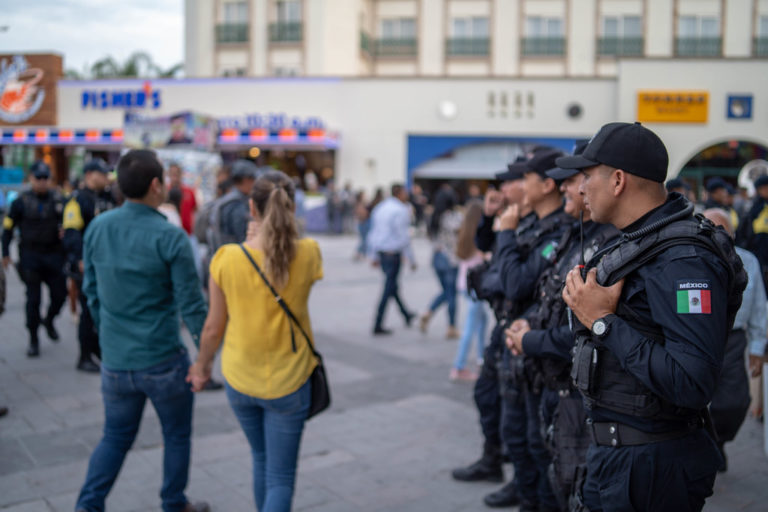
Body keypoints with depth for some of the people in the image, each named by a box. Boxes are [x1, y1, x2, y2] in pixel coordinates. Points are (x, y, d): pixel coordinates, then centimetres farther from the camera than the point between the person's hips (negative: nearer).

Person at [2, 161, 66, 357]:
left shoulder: (59, 200, 4)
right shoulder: (22, 201, -2)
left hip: (54, 255, 2)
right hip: (30, 256, -2)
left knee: (60, 294, 3)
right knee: (33, 299, 0)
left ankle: (48, 320, 35)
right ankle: (33, 341, 11)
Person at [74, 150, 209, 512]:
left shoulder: (97, 228, -2)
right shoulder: (170, 237, -17)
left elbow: (91, 291, 8)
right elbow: (191, 304, -14)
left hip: (115, 360, 4)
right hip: (163, 360, -4)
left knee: (115, 436, 21)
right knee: (177, 436, 17)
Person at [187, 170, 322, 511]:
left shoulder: (227, 259, -14)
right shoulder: (307, 253, -16)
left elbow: (214, 326, -4)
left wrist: (202, 364, 14)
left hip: (240, 379, 2)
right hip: (288, 382, -2)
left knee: (261, 459, 26)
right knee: (280, 479, 9)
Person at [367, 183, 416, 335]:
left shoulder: (379, 208, 10)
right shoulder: (401, 211, -13)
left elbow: (372, 233, 13)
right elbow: (403, 236, -15)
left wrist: (373, 256, 19)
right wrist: (411, 260, -9)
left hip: (381, 253, 8)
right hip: (394, 253, -8)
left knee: (392, 284, 20)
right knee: (389, 288, -2)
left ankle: (406, 315, 38)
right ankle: (378, 326, 0)